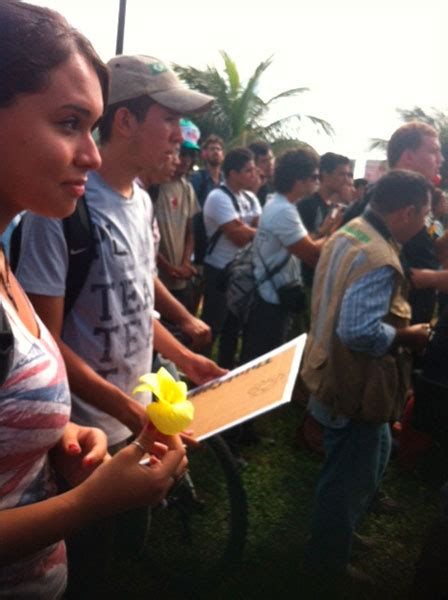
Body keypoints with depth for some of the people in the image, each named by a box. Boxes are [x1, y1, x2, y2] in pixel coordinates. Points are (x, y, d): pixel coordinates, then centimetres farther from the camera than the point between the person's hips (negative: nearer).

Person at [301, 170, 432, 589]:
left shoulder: (348, 234, 5)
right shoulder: (378, 259, -28)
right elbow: (360, 332, -34)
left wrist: (397, 324, 10)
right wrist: (407, 335, -16)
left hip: (338, 374, 10)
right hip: (356, 386, -10)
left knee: (374, 455, 28)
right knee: (350, 477, 10)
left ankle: (339, 529, 47)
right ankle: (328, 562, 32)